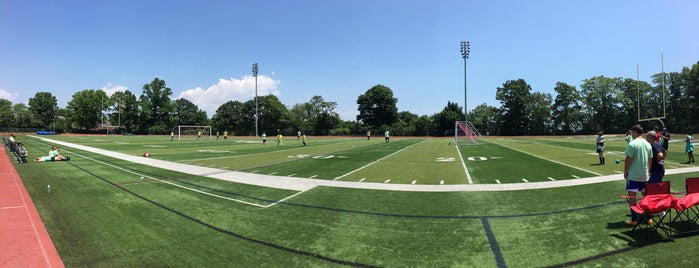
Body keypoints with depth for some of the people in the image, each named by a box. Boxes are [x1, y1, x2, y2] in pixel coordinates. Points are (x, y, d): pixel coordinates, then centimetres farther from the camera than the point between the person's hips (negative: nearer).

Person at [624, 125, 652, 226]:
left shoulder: (632, 144, -14)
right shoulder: (648, 144, 6)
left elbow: (628, 160, -15)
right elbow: (650, 160, 12)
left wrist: (625, 172, -4)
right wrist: (648, 171, 22)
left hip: (633, 175, -6)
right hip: (644, 175, 7)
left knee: (632, 196, 0)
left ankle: (634, 220, 1)